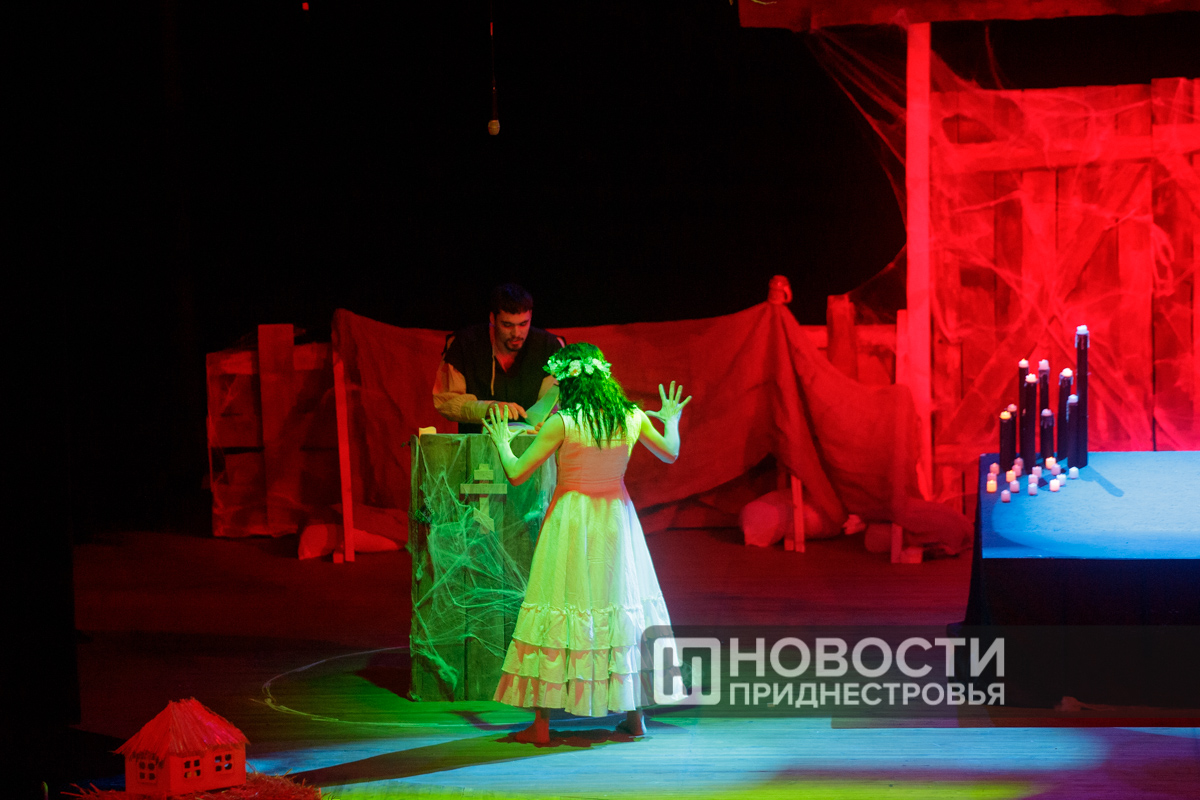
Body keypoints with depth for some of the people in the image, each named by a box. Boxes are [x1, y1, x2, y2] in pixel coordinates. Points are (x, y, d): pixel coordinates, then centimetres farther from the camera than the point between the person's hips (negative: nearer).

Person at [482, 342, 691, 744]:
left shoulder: (562, 424, -16)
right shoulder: (632, 418, -3)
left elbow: (516, 473, -13)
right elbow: (670, 454, 13)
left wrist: (502, 443, 7)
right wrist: (671, 421, 32)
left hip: (572, 520, -4)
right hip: (616, 519, 4)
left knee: (559, 610, 1)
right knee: (624, 608, 13)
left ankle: (542, 722, 3)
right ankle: (634, 714, 16)